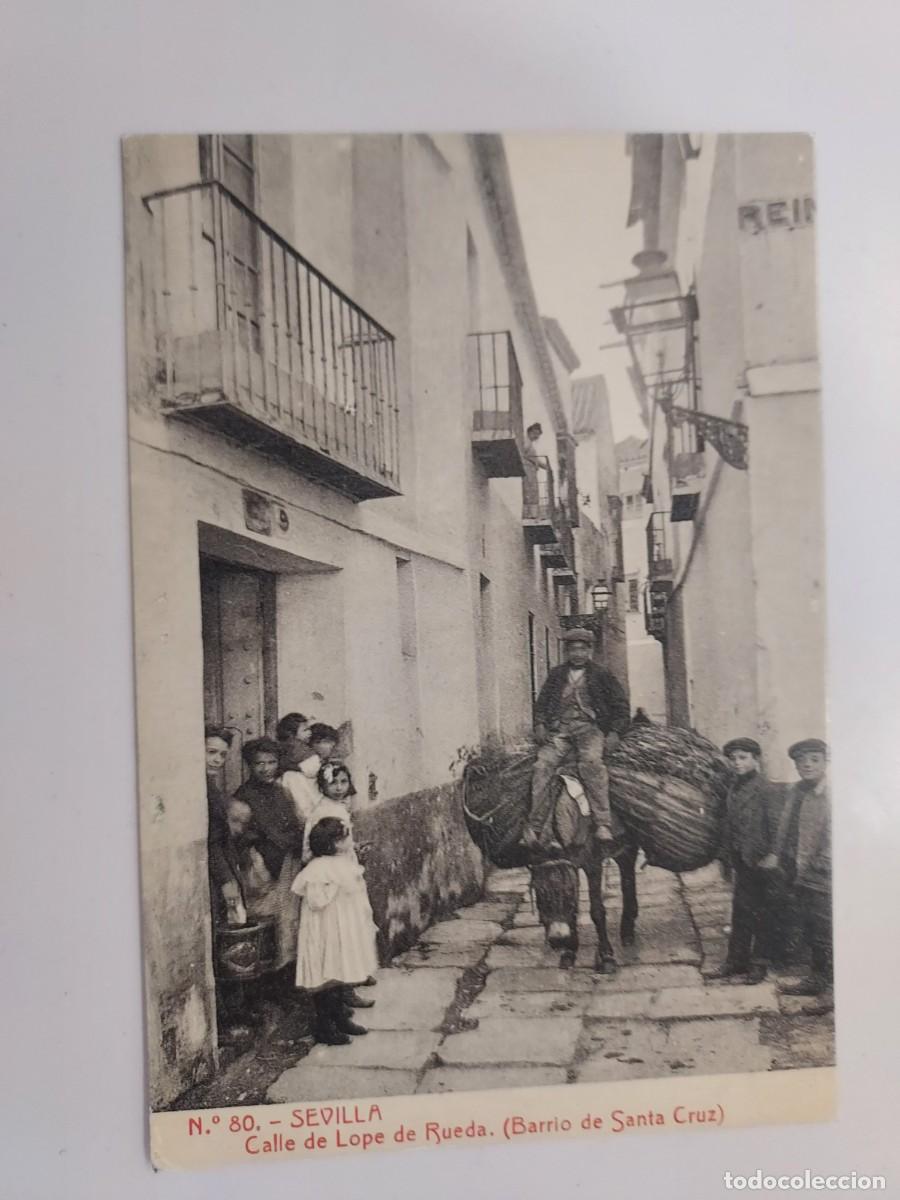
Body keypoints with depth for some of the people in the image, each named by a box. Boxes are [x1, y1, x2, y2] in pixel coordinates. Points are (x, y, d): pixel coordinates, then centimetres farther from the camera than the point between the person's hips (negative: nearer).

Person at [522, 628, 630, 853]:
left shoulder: (602, 677, 17)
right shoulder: (556, 676, 23)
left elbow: (621, 707, 14)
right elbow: (541, 704, 22)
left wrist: (614, 732, -1)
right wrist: (540, 725, 3)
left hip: (589, 727, -2)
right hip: (559, 729, 2)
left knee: (591, 761, -34)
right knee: (543, 764, -25)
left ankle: (602, 826, -38)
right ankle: (537, 831, -27)